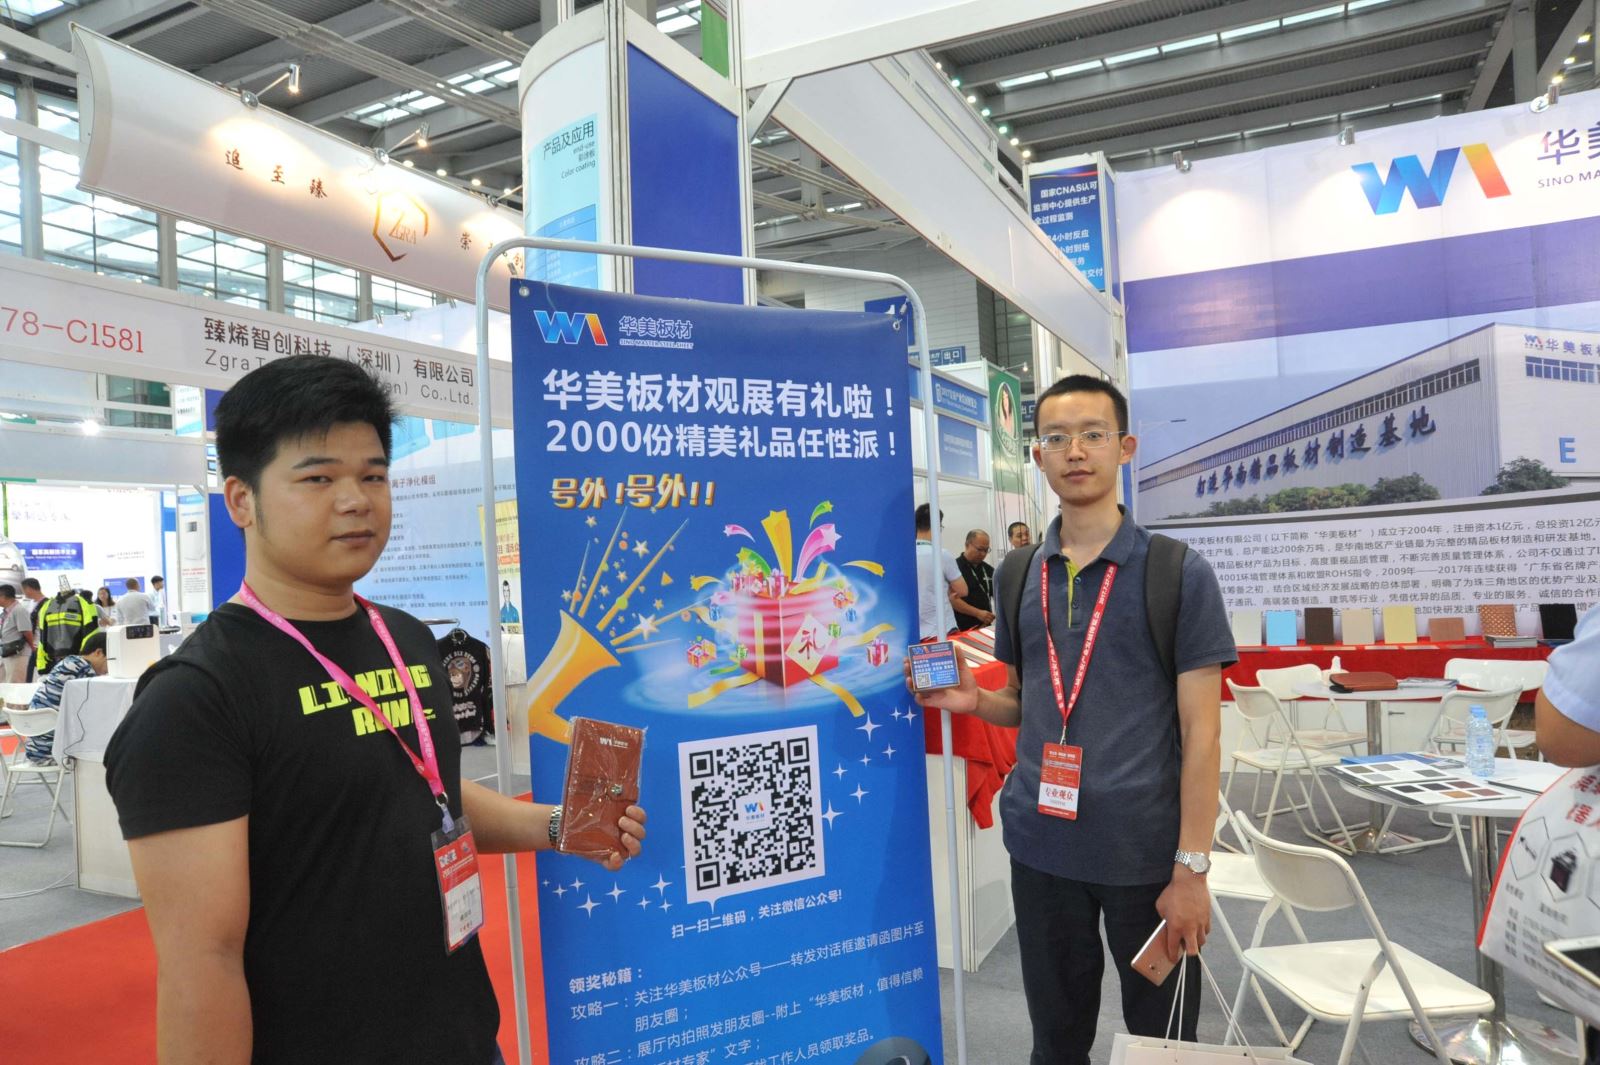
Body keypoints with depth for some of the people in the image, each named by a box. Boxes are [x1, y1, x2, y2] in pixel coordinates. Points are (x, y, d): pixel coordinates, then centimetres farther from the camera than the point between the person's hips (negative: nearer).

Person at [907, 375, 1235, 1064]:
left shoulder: (1179, 574, -7)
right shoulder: (1017, 574, 5)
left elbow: (1199, 729, -8)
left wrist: (1192, 867, -12)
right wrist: (974, 700, -7)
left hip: (1147, 850, -3)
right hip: (1040, 846, 3)